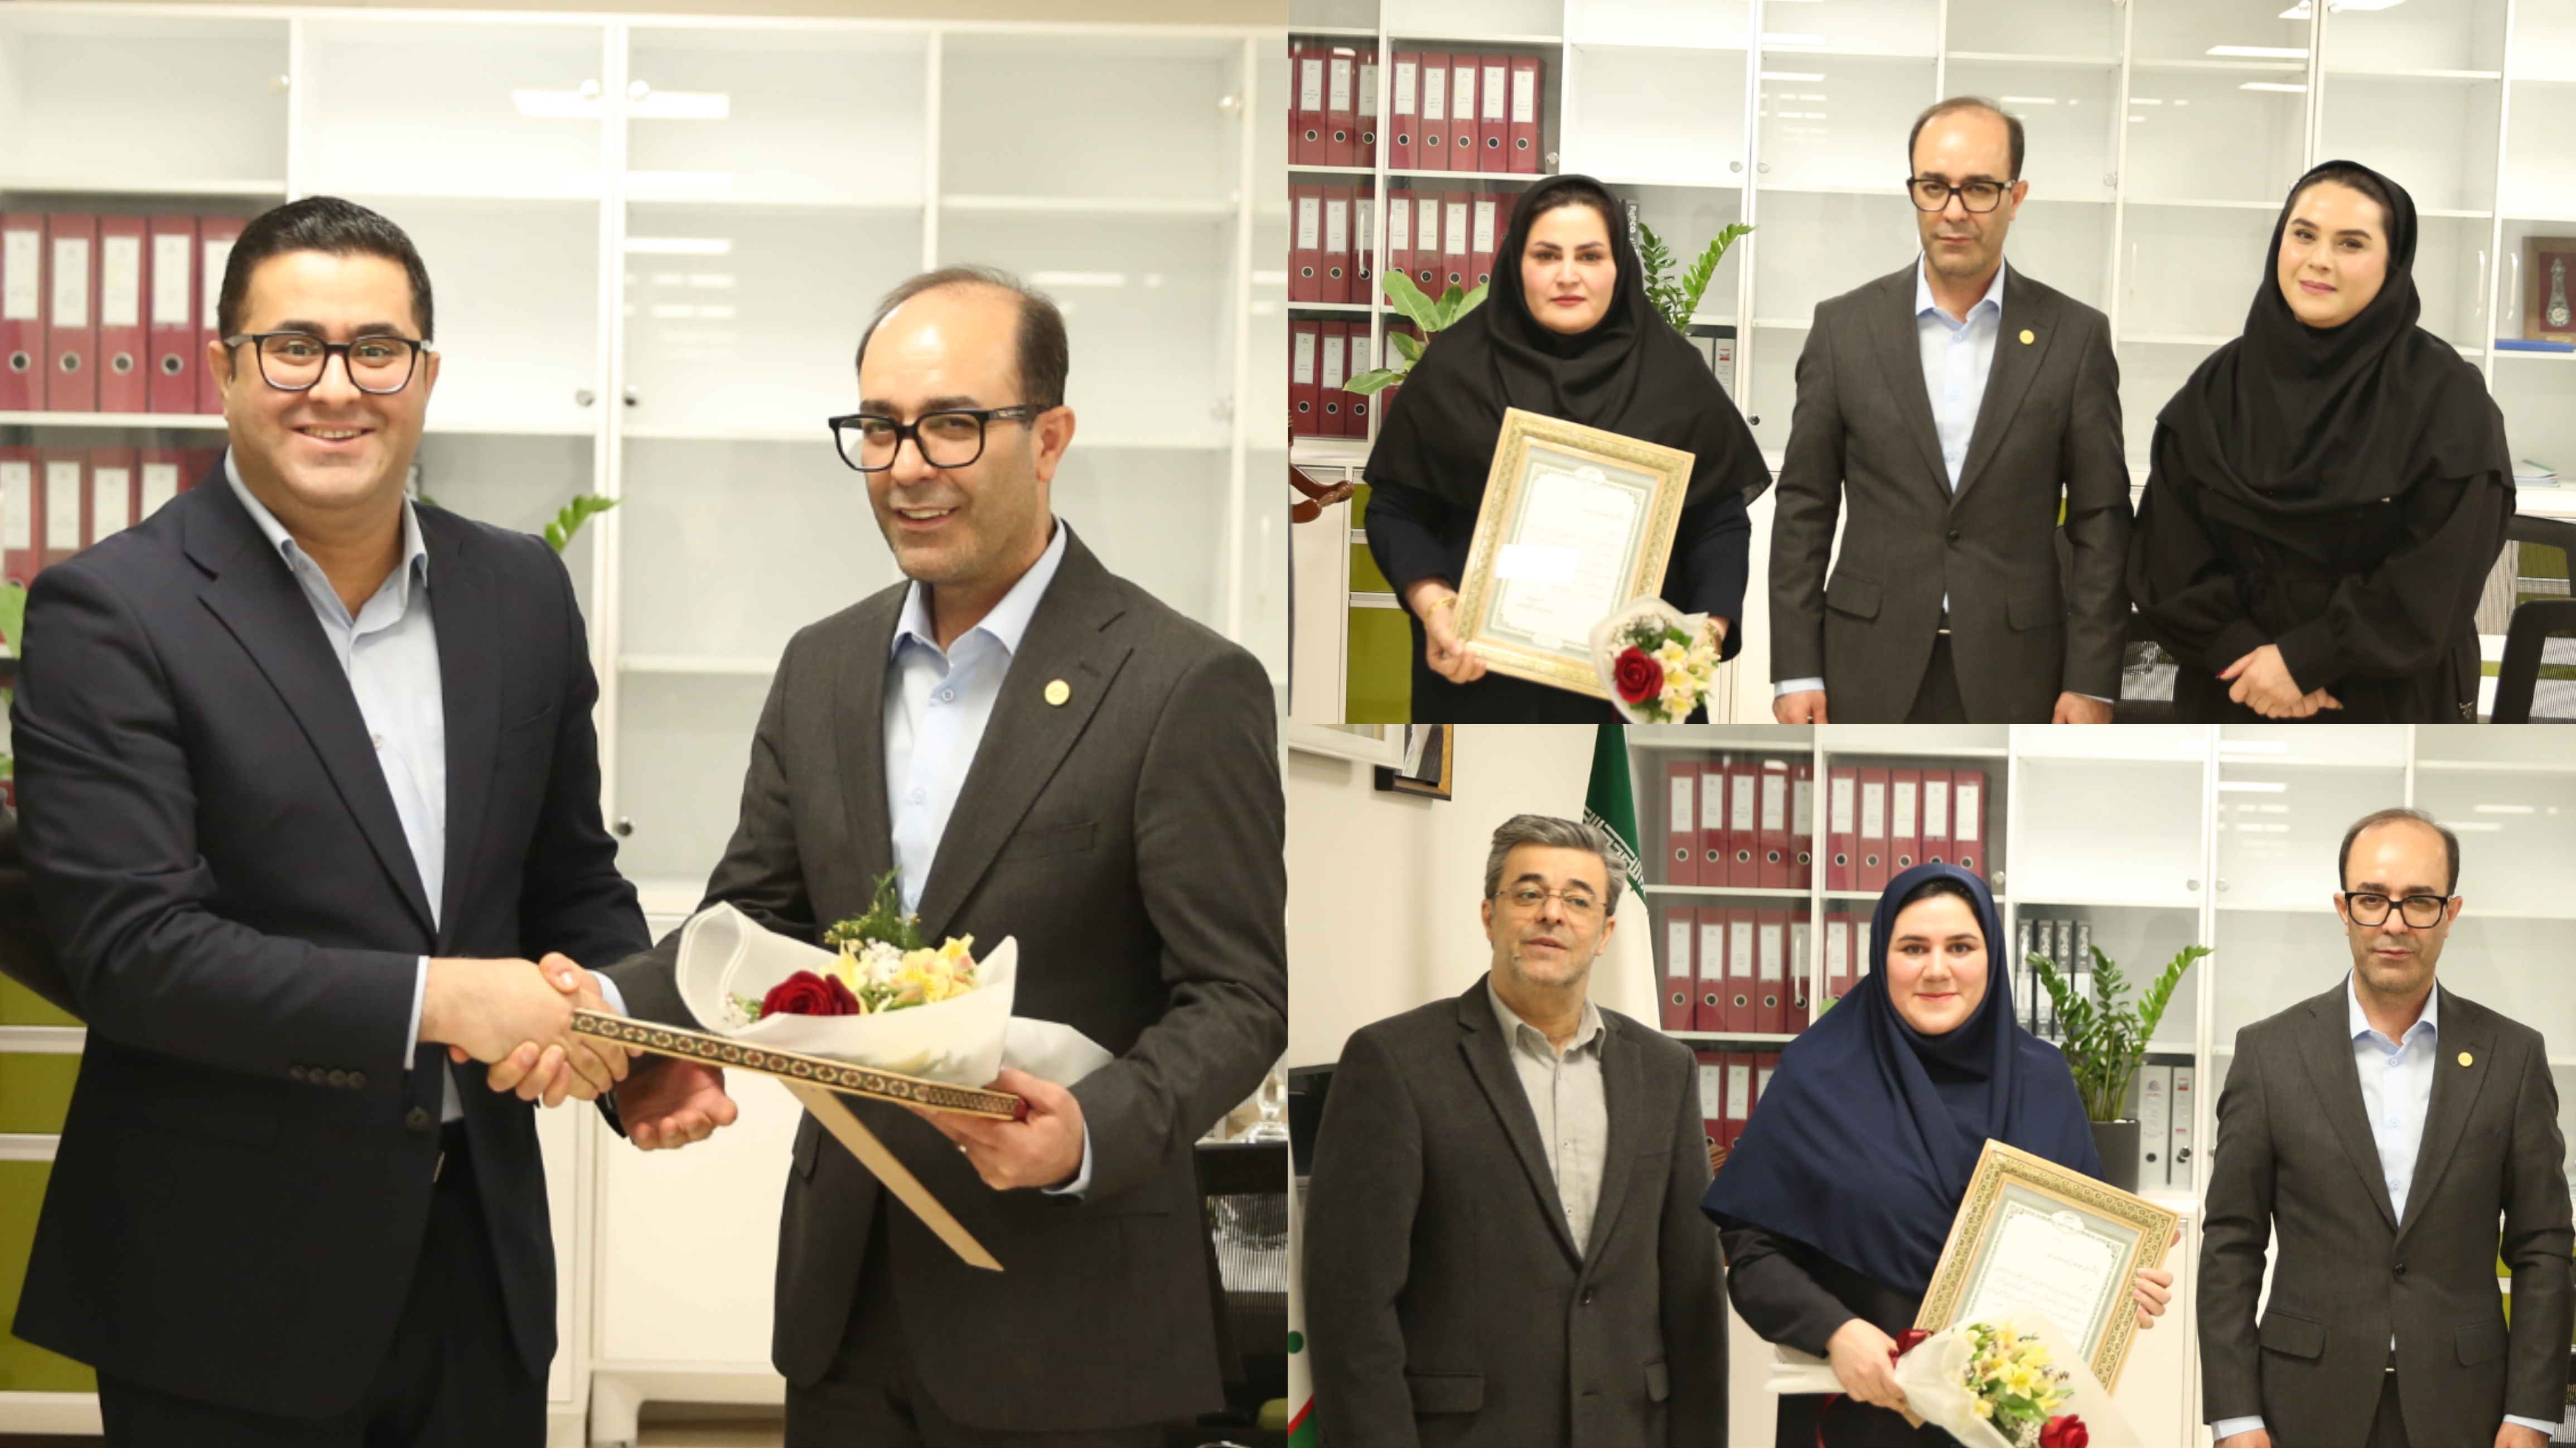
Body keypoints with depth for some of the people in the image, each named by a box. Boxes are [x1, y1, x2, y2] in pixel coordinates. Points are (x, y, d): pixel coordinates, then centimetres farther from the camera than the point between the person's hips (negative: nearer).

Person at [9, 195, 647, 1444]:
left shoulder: (520, 592, 7)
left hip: (478, 1254, 5)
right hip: (226, 1286, -5)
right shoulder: (110, 614, -10)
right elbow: (125, 944, -18)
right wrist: (431, 1000, -21)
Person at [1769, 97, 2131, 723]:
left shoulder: (2075, 336, 3)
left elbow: (2100, 519, 3)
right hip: (1871, 675, 0)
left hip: (2015, 680, 0)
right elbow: (1804, 508, 5)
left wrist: (2090, 681, -3)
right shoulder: (1845, 326, 4)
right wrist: (1796, 670, 0)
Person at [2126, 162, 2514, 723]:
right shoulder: (2218, 387, 1)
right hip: (2234, 702, 3)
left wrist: (2302, 659, -17)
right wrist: (2243, 652, -16)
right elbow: (2166, 554, -2)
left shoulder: (2446, 396, -8)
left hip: (2391, 712, -2)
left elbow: (2441, 577, -13)